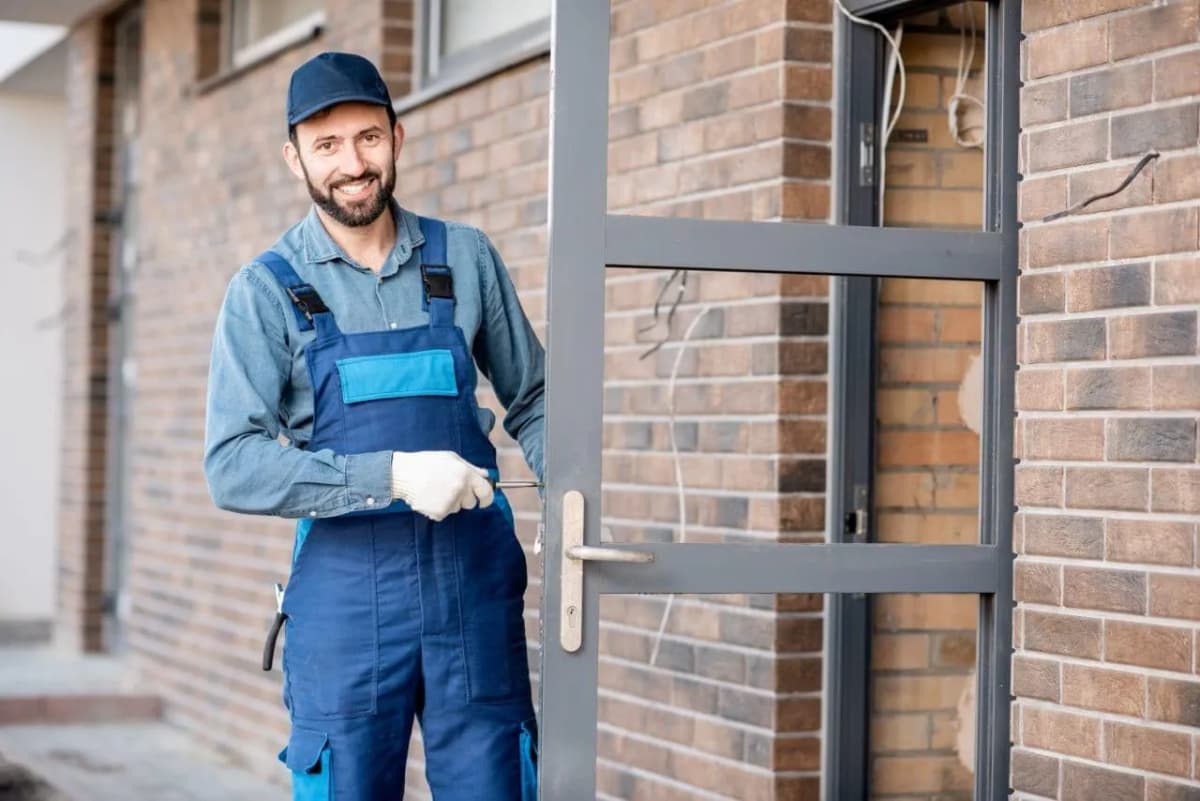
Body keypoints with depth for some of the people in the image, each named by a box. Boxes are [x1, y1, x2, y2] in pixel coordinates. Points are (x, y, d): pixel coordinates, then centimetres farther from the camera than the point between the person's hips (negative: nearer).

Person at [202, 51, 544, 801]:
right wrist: (391, 476, -21)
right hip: (344, 593, -1)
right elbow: (234, 466, -10)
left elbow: (532, 399, 16)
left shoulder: (466, 259, 6)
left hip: (475, 584, 2)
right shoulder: (265, 291, -1)